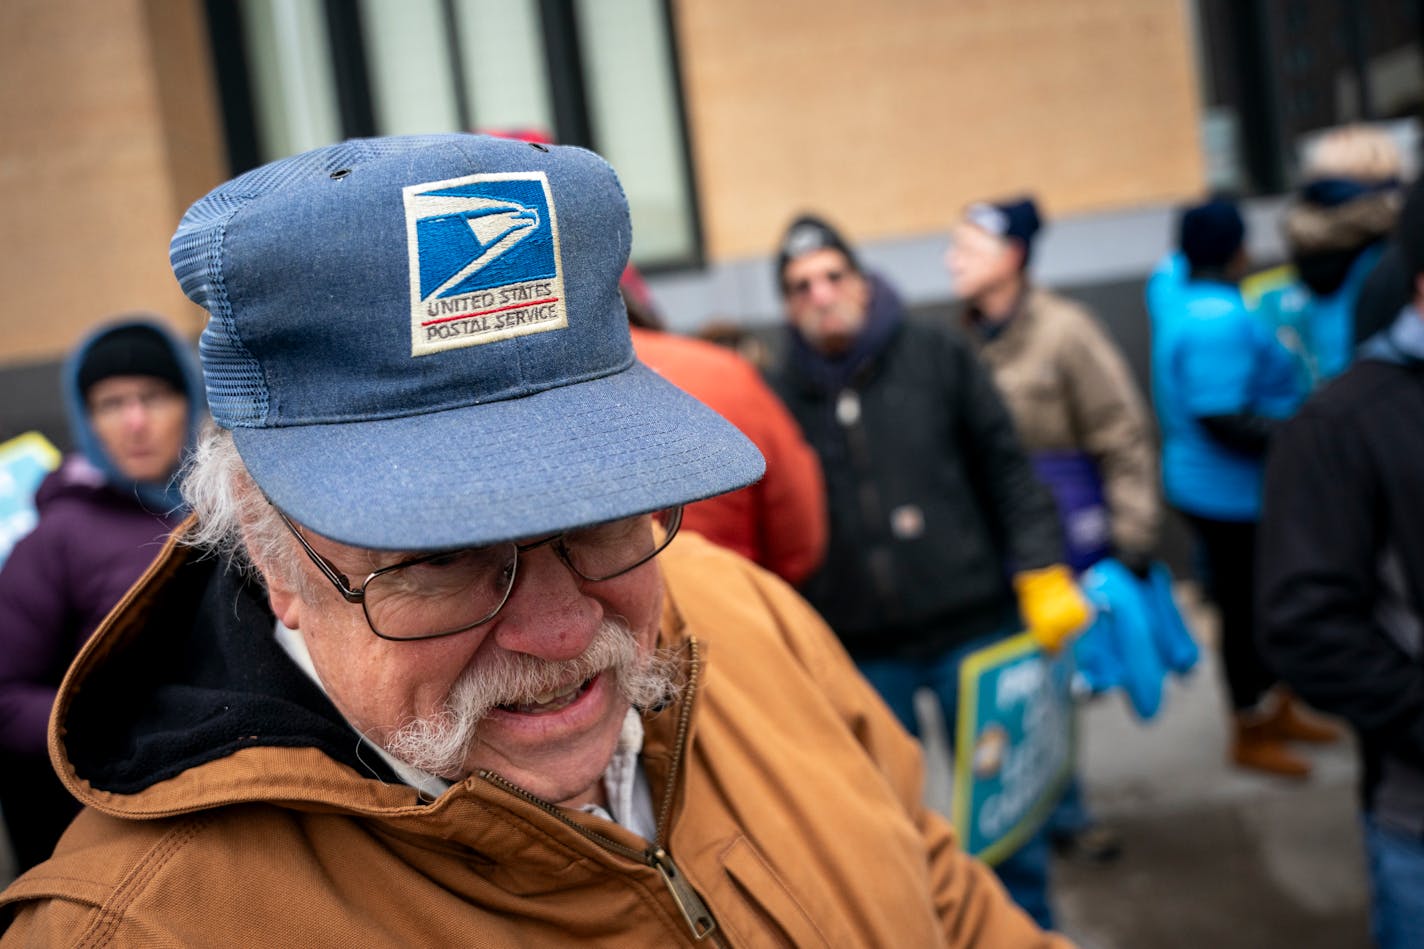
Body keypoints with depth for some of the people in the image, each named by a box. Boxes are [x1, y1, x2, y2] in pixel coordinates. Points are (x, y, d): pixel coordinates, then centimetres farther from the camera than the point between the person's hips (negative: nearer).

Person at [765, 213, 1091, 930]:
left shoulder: (937, 357, 1)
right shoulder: (778, 397, 3)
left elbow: (1006, 472, 2)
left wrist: (1042, 574, -5)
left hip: (973, 629, 0)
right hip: (859, 654, 1)